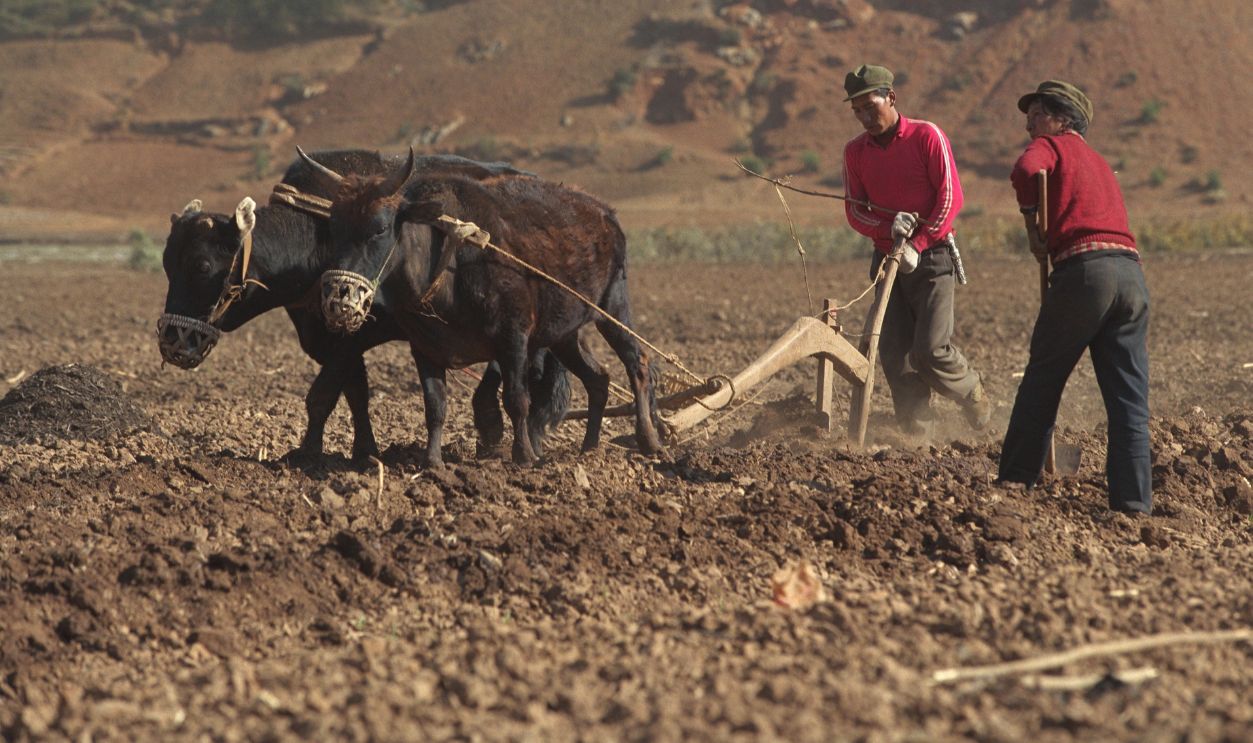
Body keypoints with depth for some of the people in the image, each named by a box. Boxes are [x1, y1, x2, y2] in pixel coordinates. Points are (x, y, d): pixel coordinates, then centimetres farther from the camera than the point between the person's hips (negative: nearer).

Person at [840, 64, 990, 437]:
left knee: (931, 350, -13)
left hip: (931, 256, -5)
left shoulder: (926, 136, -6)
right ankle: (918, 433, 4)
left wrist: (917, 245, -17)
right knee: (894, 355, -4)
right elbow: (854, 211, 4)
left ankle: (972, 394, 15)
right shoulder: (855, 150, 7)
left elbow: (950, 198, -10)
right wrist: (889, 228, -16)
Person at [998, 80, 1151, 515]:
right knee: (1130, 398, 3)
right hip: (1131, 271, 6)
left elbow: (1027, 170, -14)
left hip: (1084, 268, -6)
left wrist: (1032, 224, -1)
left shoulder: (1052, 146, 9)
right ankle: (1133, 502, -3)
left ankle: (1016, 479, 13)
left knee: (1041, 380, 9)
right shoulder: (1100, 163, 31)